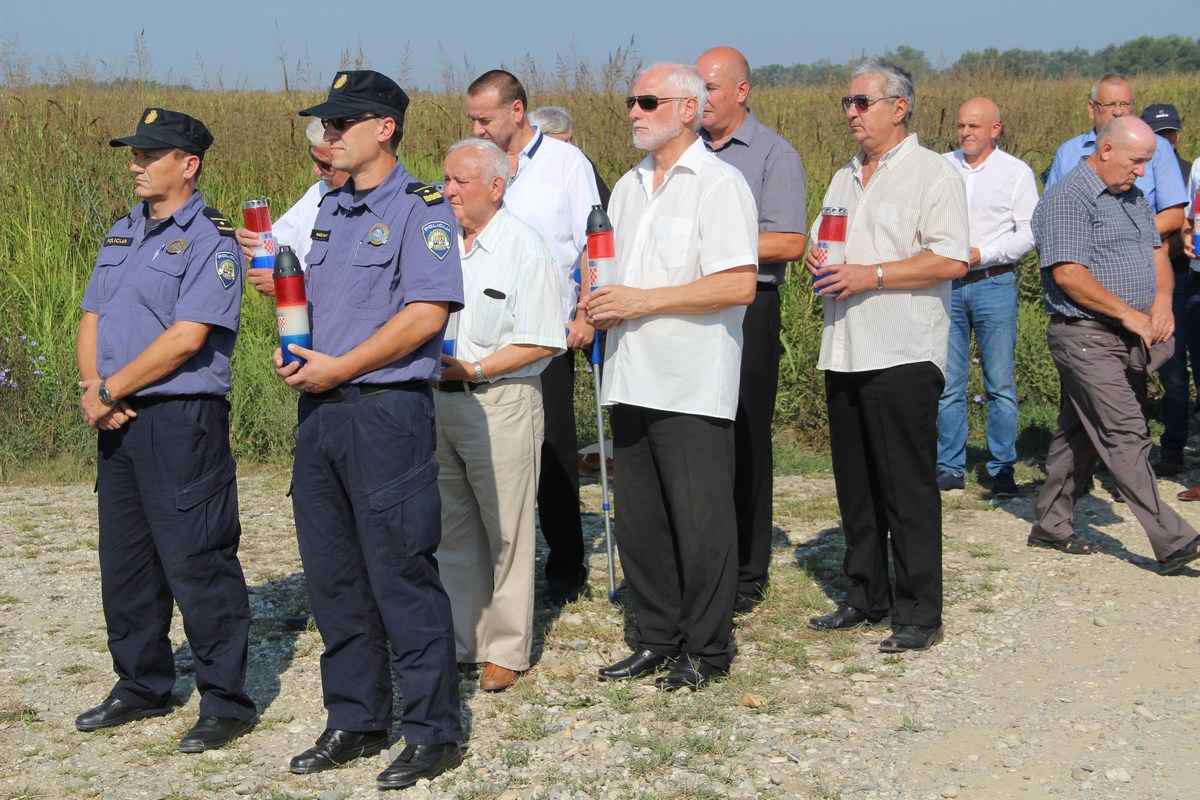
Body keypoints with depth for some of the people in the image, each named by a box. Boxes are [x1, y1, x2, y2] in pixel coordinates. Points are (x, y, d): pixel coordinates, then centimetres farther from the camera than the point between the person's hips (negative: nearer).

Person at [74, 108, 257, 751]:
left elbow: (186, 338, -18)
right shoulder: (122, 234, 16)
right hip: (118, 422, 8)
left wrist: (111, 391, -13)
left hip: (182, 419, -8)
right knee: (125, 559, 14)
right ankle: (141, 687, 27)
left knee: (197, 563, -6)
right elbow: (92, 318, 15)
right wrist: (91, 388, -4)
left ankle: (226, 702, 2)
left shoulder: (211, 242, -9)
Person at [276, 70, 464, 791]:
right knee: (333, 575, 11)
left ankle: (435, 733, 6)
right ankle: (356, 722, 23)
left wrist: (336, 368, -16)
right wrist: (293, 349, 2)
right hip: (321, 411, 8)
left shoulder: (420, 209, -8)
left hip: (387, 411, -8)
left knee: (402, 575, -4)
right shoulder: (330, 209, 16)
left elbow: (425, 315, -16)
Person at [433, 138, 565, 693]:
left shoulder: (524, 249, -7)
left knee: (506, 531, 0)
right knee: (452, 528, 12)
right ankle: (458, 642, 22)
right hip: (437, 401, 6)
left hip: (500, 403, -6)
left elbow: (542, 342, -12)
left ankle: (506, 650, 9)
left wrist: (473, 368, -18)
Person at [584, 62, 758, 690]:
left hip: (693, 385, -7)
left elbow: (738, 285, -17)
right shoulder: (628, 188, 17)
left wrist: (643, 300, -17)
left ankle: (706, 651, 10)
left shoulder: (719, 185, -7)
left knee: (699, 520, -1)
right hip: (632, 379, 8)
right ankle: (656, 639, 23)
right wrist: (600, 303, 2)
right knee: (638, 520, 11)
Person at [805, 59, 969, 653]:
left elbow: (951, 260, -15)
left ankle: (919, 614, 1)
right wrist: (818, 261, 3)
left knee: (908, 487, -5)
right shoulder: (844, 179, 19)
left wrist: (871, 275, -18)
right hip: (845, 353, 8)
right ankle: (865, 597, 23)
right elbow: (822, 244, 28)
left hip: (902, 356, -8)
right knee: (855, 486, 12)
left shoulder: (932, 175, -6)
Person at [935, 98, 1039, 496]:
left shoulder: (1016, 172, 2)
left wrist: (981, 254, -12)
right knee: (948, 384, 3)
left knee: (1000, 384, -1)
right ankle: (950, 467, 11)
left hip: (994, 284, -2)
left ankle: (1002, 470, 7)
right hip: (946, 284, 2)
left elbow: (1029, 232, -4)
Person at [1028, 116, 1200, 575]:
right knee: (1127, 436, -11)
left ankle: (1049, 525, 24)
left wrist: (1162, 302, 0)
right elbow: (1069, 274, -20)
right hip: (1086, 337, -9)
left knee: (1080, 435, 15)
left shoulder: (1133, 197, 16)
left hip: (1126, 339, 9)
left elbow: (1157, 252, 20)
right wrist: (1129, 314, -17)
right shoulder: (1067, 200, -13)